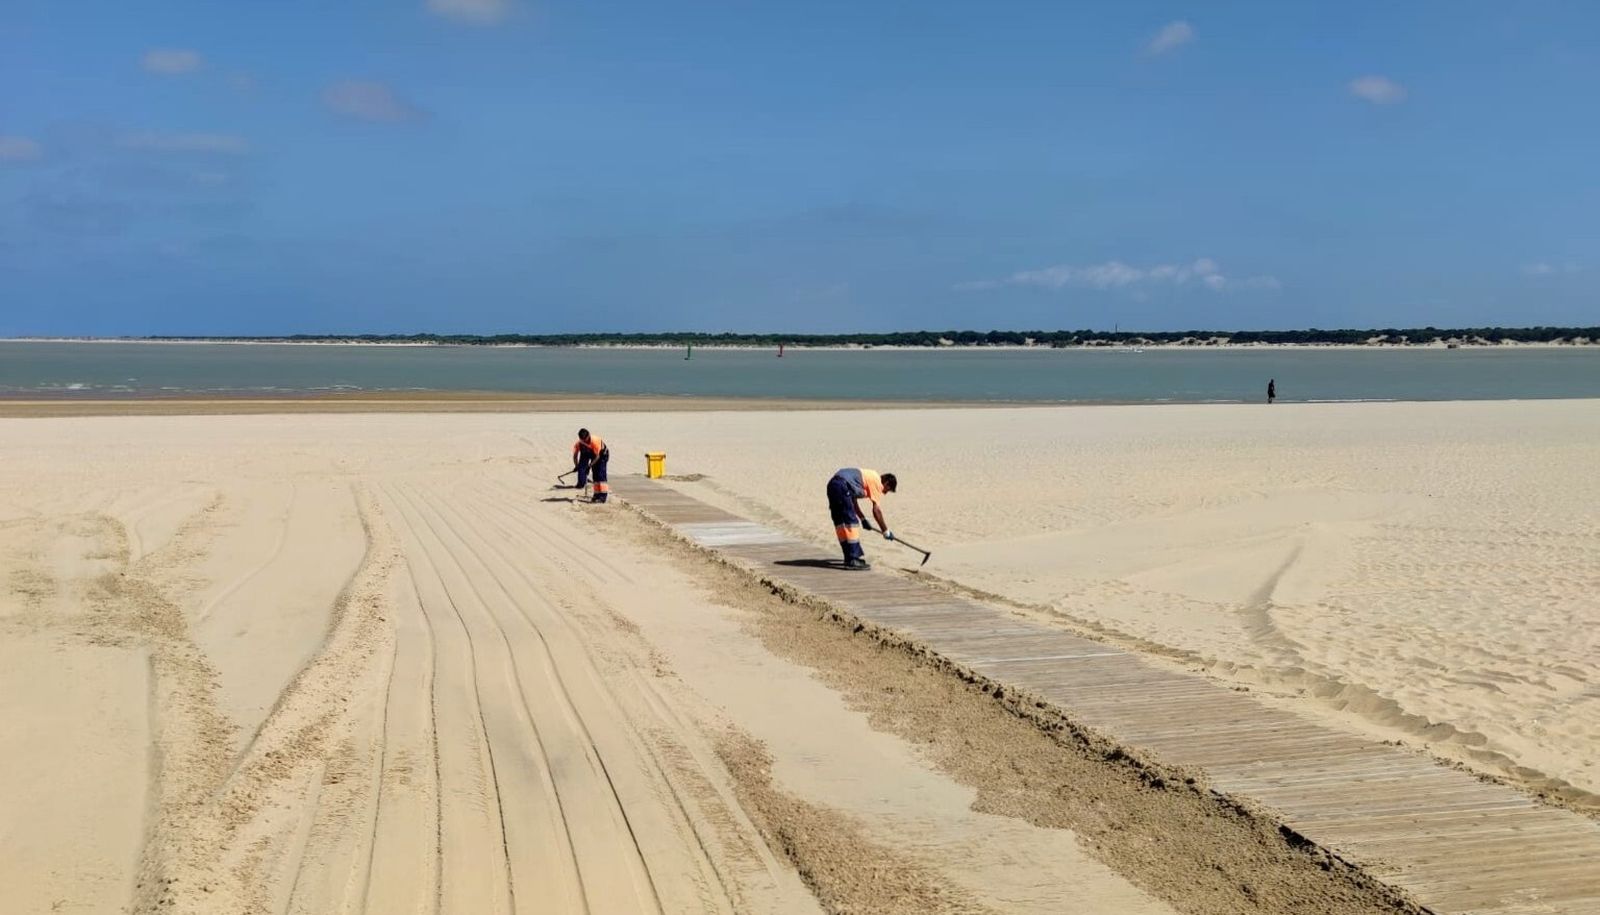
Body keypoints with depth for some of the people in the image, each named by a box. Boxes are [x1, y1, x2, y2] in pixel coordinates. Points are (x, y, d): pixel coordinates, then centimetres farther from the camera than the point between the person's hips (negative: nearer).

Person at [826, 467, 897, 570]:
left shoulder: (869, 476, 28)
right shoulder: (877, 481, 2)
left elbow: (853, 500, 36)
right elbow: (876, 510, -1)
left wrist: (862, 519, 40)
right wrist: (886, 531, 7)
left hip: (832, 484, 10)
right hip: (842, 486, -10)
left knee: (840, 524, 13)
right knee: (851, 523, -7)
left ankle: (850, 558, 20)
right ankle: (854, 560, -8)